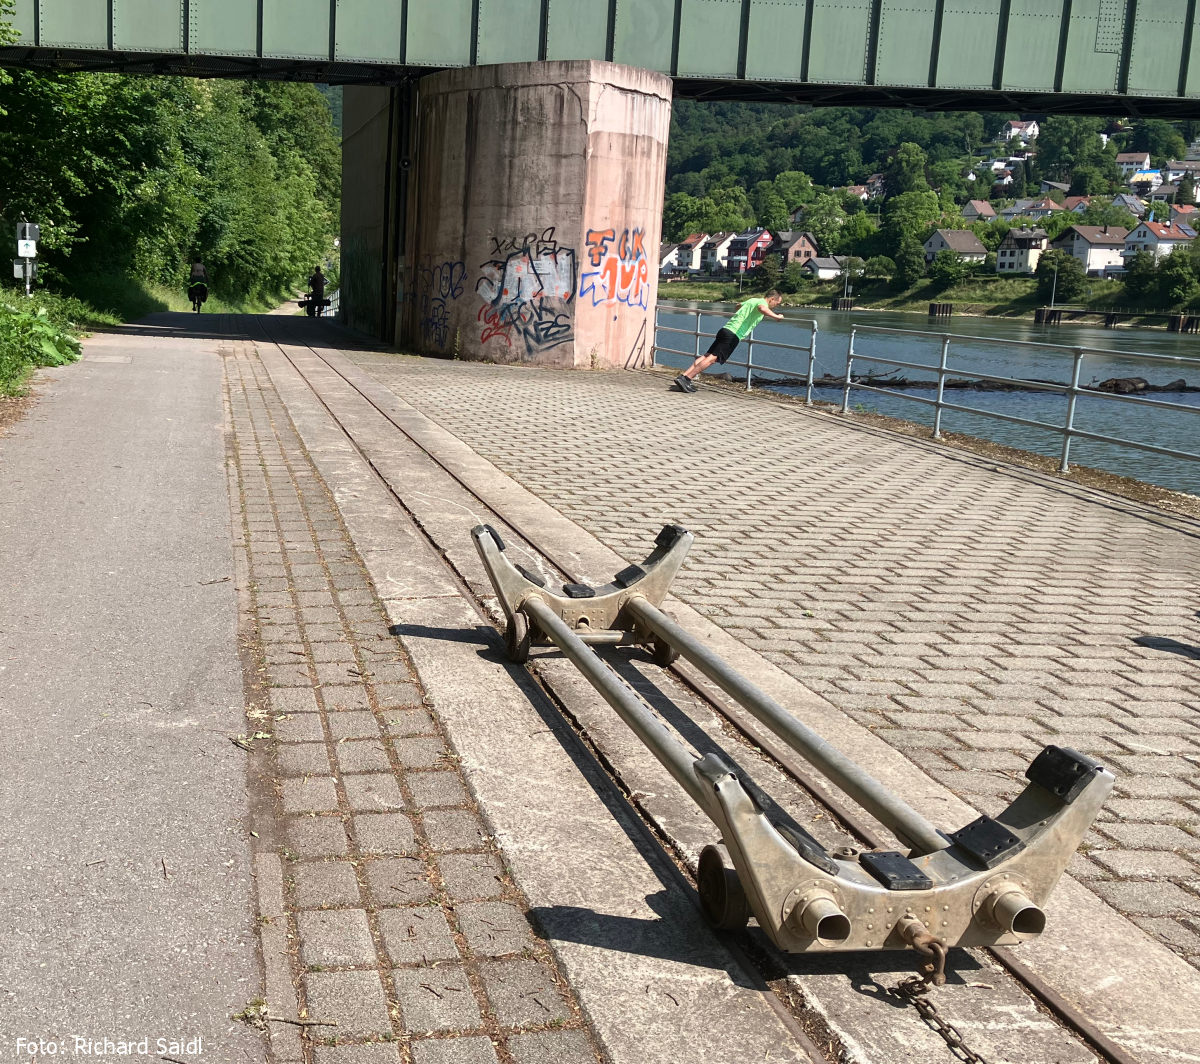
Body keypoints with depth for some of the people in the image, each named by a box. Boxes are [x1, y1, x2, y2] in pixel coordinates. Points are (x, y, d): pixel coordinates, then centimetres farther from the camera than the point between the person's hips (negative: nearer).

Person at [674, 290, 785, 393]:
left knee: (707, 355, 2)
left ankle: (683, 376, -8)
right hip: (733, 334, -9)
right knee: (712, 358, -14)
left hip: (725, 329, 9)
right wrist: (776, 317, -15)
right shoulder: (762, 302, -1)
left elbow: (738, 306, 46)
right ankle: (686, 379, -23)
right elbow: (762, 308, -27)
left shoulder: (752, 300, 26)